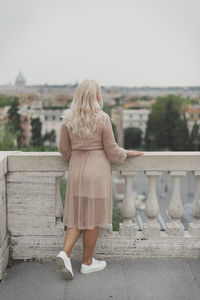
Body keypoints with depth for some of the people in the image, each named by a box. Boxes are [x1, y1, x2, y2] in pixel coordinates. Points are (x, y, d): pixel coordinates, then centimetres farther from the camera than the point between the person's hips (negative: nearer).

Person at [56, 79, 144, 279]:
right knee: (93, 218, 7)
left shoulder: (68, 118, 0)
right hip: (97, 171, -4)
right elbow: (112, 151, -7)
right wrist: (128, 153, 12)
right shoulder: (102, 118, -12)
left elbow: (63, 149, 7)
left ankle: (65, 253, 1)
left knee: (78, 215, 16)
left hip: (76, 170, 4)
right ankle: (87, 263, 19)